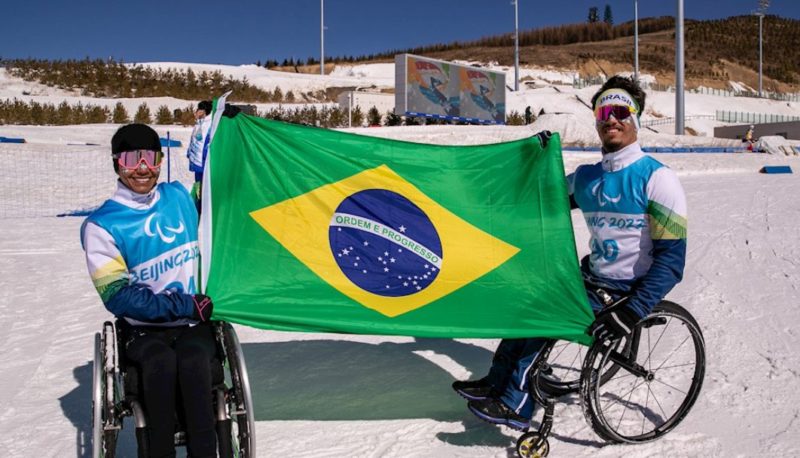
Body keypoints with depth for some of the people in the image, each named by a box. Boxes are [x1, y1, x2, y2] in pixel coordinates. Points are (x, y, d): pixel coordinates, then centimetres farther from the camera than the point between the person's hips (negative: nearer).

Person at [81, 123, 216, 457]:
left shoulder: (179, 196, 8)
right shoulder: (102, 225, -3)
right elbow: (118, 296, -8)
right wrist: (183, 305, -15)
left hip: (193, 322, 2)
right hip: (141, 329, -1)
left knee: (193, 360, -32)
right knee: (161, 361, -35)